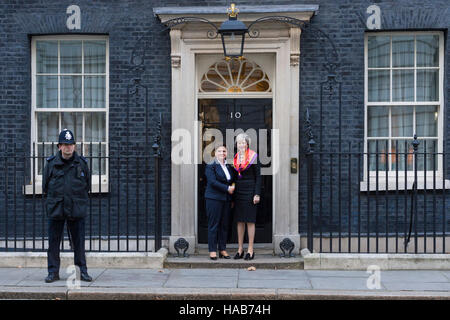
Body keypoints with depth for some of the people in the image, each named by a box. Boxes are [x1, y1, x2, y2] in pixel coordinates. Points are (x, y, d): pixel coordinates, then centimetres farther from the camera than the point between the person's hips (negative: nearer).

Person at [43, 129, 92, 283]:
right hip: (55, 209, 1)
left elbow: (87, 185, 11)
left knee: (79, 242, 4)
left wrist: (80, 200, 7)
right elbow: (45, 186, 12)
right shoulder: (51, 163, 3)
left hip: (77, 210, -1)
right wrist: (54, 200, 9)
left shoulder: (82, 163, 3)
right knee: (53, 242, 5)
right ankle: (53, 272, 16)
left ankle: (82, 271, 13)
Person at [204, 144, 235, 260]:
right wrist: (227, 188, -16)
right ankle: (212, 251, 2)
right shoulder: (210, 166, -1)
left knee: (225, 225, 6)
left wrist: (232, 199, 11)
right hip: (214, 199, -5)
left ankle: (223, 250, 13)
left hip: (226, 199, 6)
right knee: (213, 225, -3)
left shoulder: (229, 167, 16)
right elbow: (213, 182, -12)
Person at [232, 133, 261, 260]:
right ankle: (240, 249, 13)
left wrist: (257, 194, -12)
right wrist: (232, 193, 12)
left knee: (250, 220, -1)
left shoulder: (253, 156, -4)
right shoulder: (235, 158, 11)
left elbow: (258, 177, -5)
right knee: (240, 221, 7)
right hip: (238, 191, 5)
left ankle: (250, 250, 5)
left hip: (250, 190, -5)